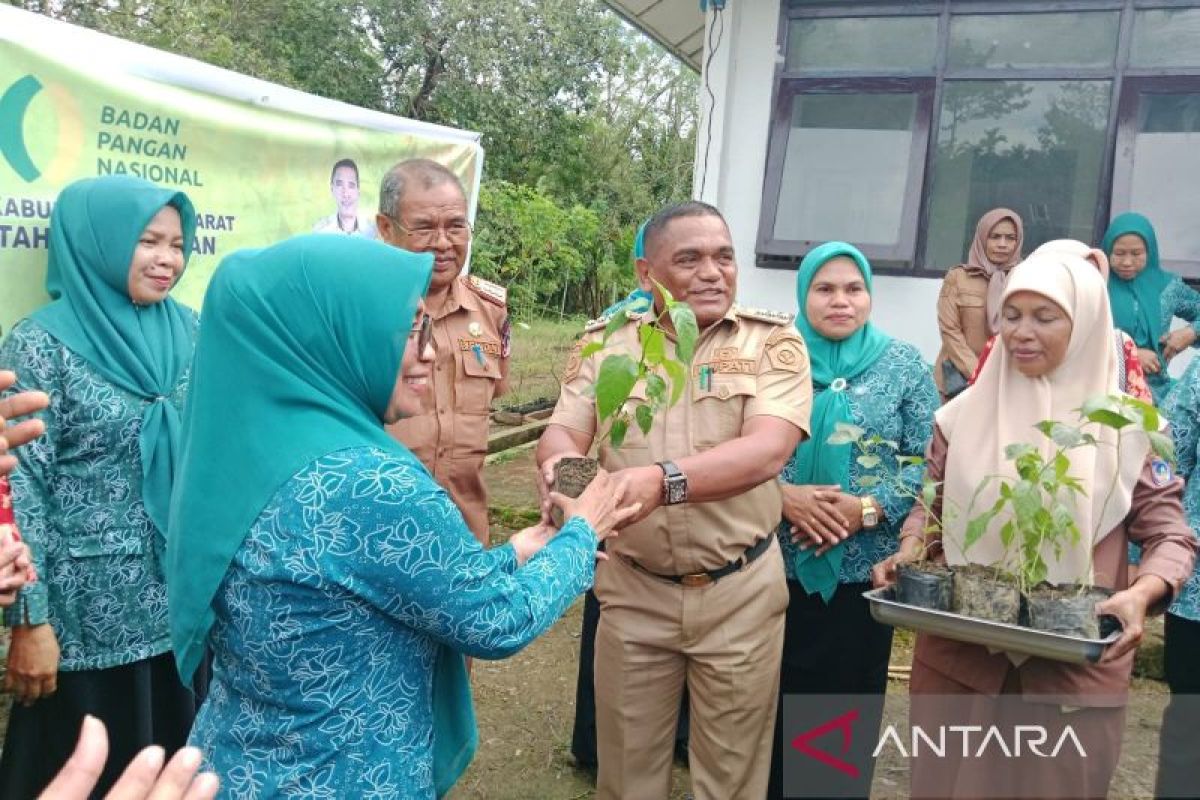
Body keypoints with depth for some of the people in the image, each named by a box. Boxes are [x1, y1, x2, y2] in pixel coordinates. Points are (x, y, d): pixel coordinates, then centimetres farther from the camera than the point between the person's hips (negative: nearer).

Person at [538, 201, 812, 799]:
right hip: (631, 589, 2)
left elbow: (769, 449, -21)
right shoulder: (604, 342, 1)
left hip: (739, 593, -1)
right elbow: (561, 435, -7)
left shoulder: (772, 341, -6)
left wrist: (661, 480, -39)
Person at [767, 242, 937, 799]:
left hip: (865, 567, 0)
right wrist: (781, 495, -18)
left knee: (851, 693, 13)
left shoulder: (904, 365, 1)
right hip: (778, 562, 0)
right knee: (776, 693, 11)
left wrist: (866, 509, -16)